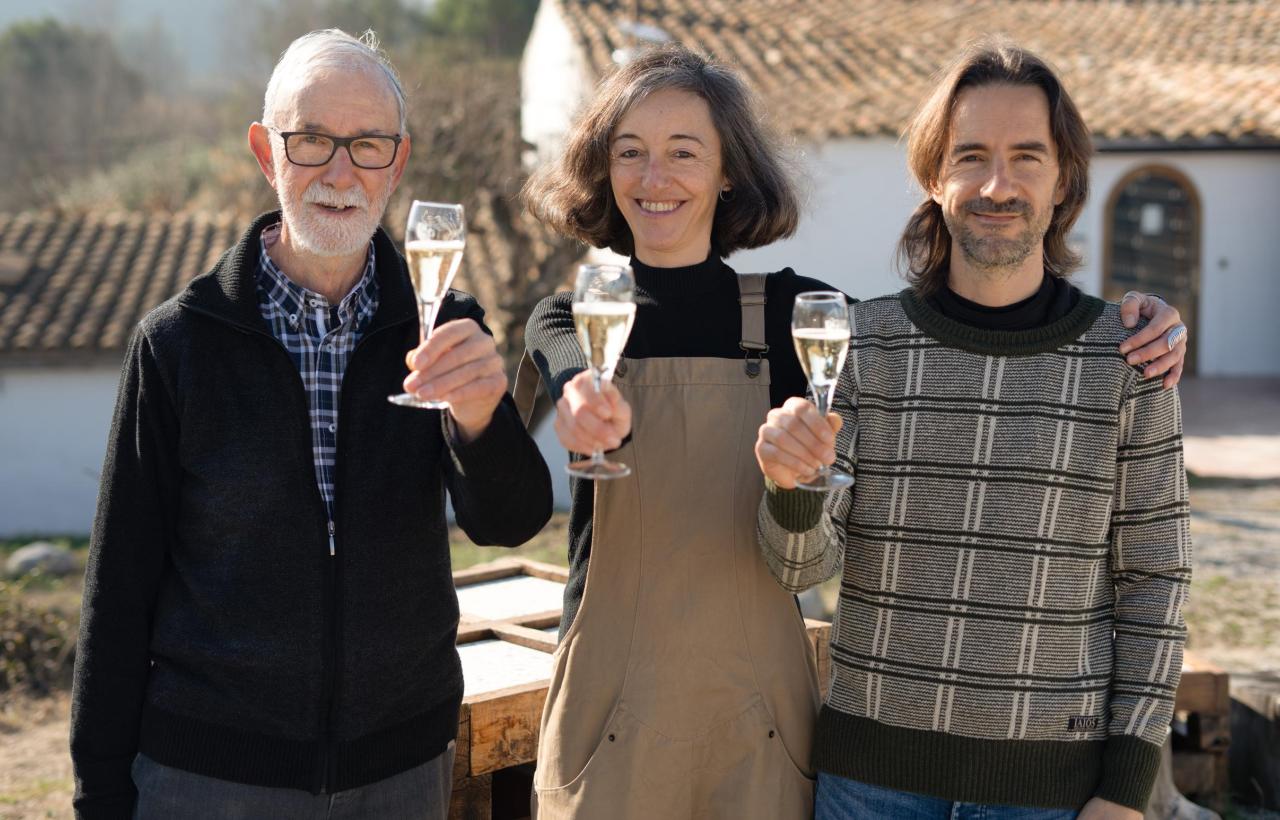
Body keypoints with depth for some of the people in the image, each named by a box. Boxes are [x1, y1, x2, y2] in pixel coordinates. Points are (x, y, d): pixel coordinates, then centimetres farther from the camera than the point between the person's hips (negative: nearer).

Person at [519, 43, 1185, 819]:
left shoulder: (790, 311, 2)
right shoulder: (571, 318, 0)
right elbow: (582, 386, -22)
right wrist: (590, 406, -47)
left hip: (757, 707, 1)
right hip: (613, 703, 0)